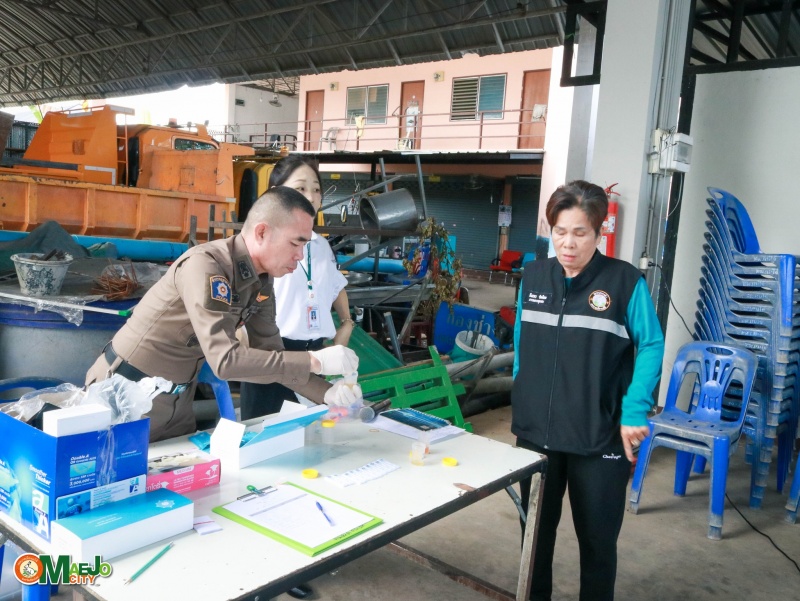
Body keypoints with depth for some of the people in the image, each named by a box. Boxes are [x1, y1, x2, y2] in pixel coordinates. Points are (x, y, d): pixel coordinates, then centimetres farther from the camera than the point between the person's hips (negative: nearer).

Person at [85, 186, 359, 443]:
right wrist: (316, 361, -34)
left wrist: (326, 393, -12)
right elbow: (225, 360, -36)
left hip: (177, 397, 7)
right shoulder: (206, 265, -29)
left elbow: (270, 352, 1)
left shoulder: (262, 280, -4)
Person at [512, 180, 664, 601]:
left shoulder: (625, 281, -11)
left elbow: (651, 346, -8)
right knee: (536, 527, 20)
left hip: (599, 437, -4)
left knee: (597, 536, 12)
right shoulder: (533, 276, 2)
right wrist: (522, 399, 12)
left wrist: (634, 411, -16)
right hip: (535, 430, 4)